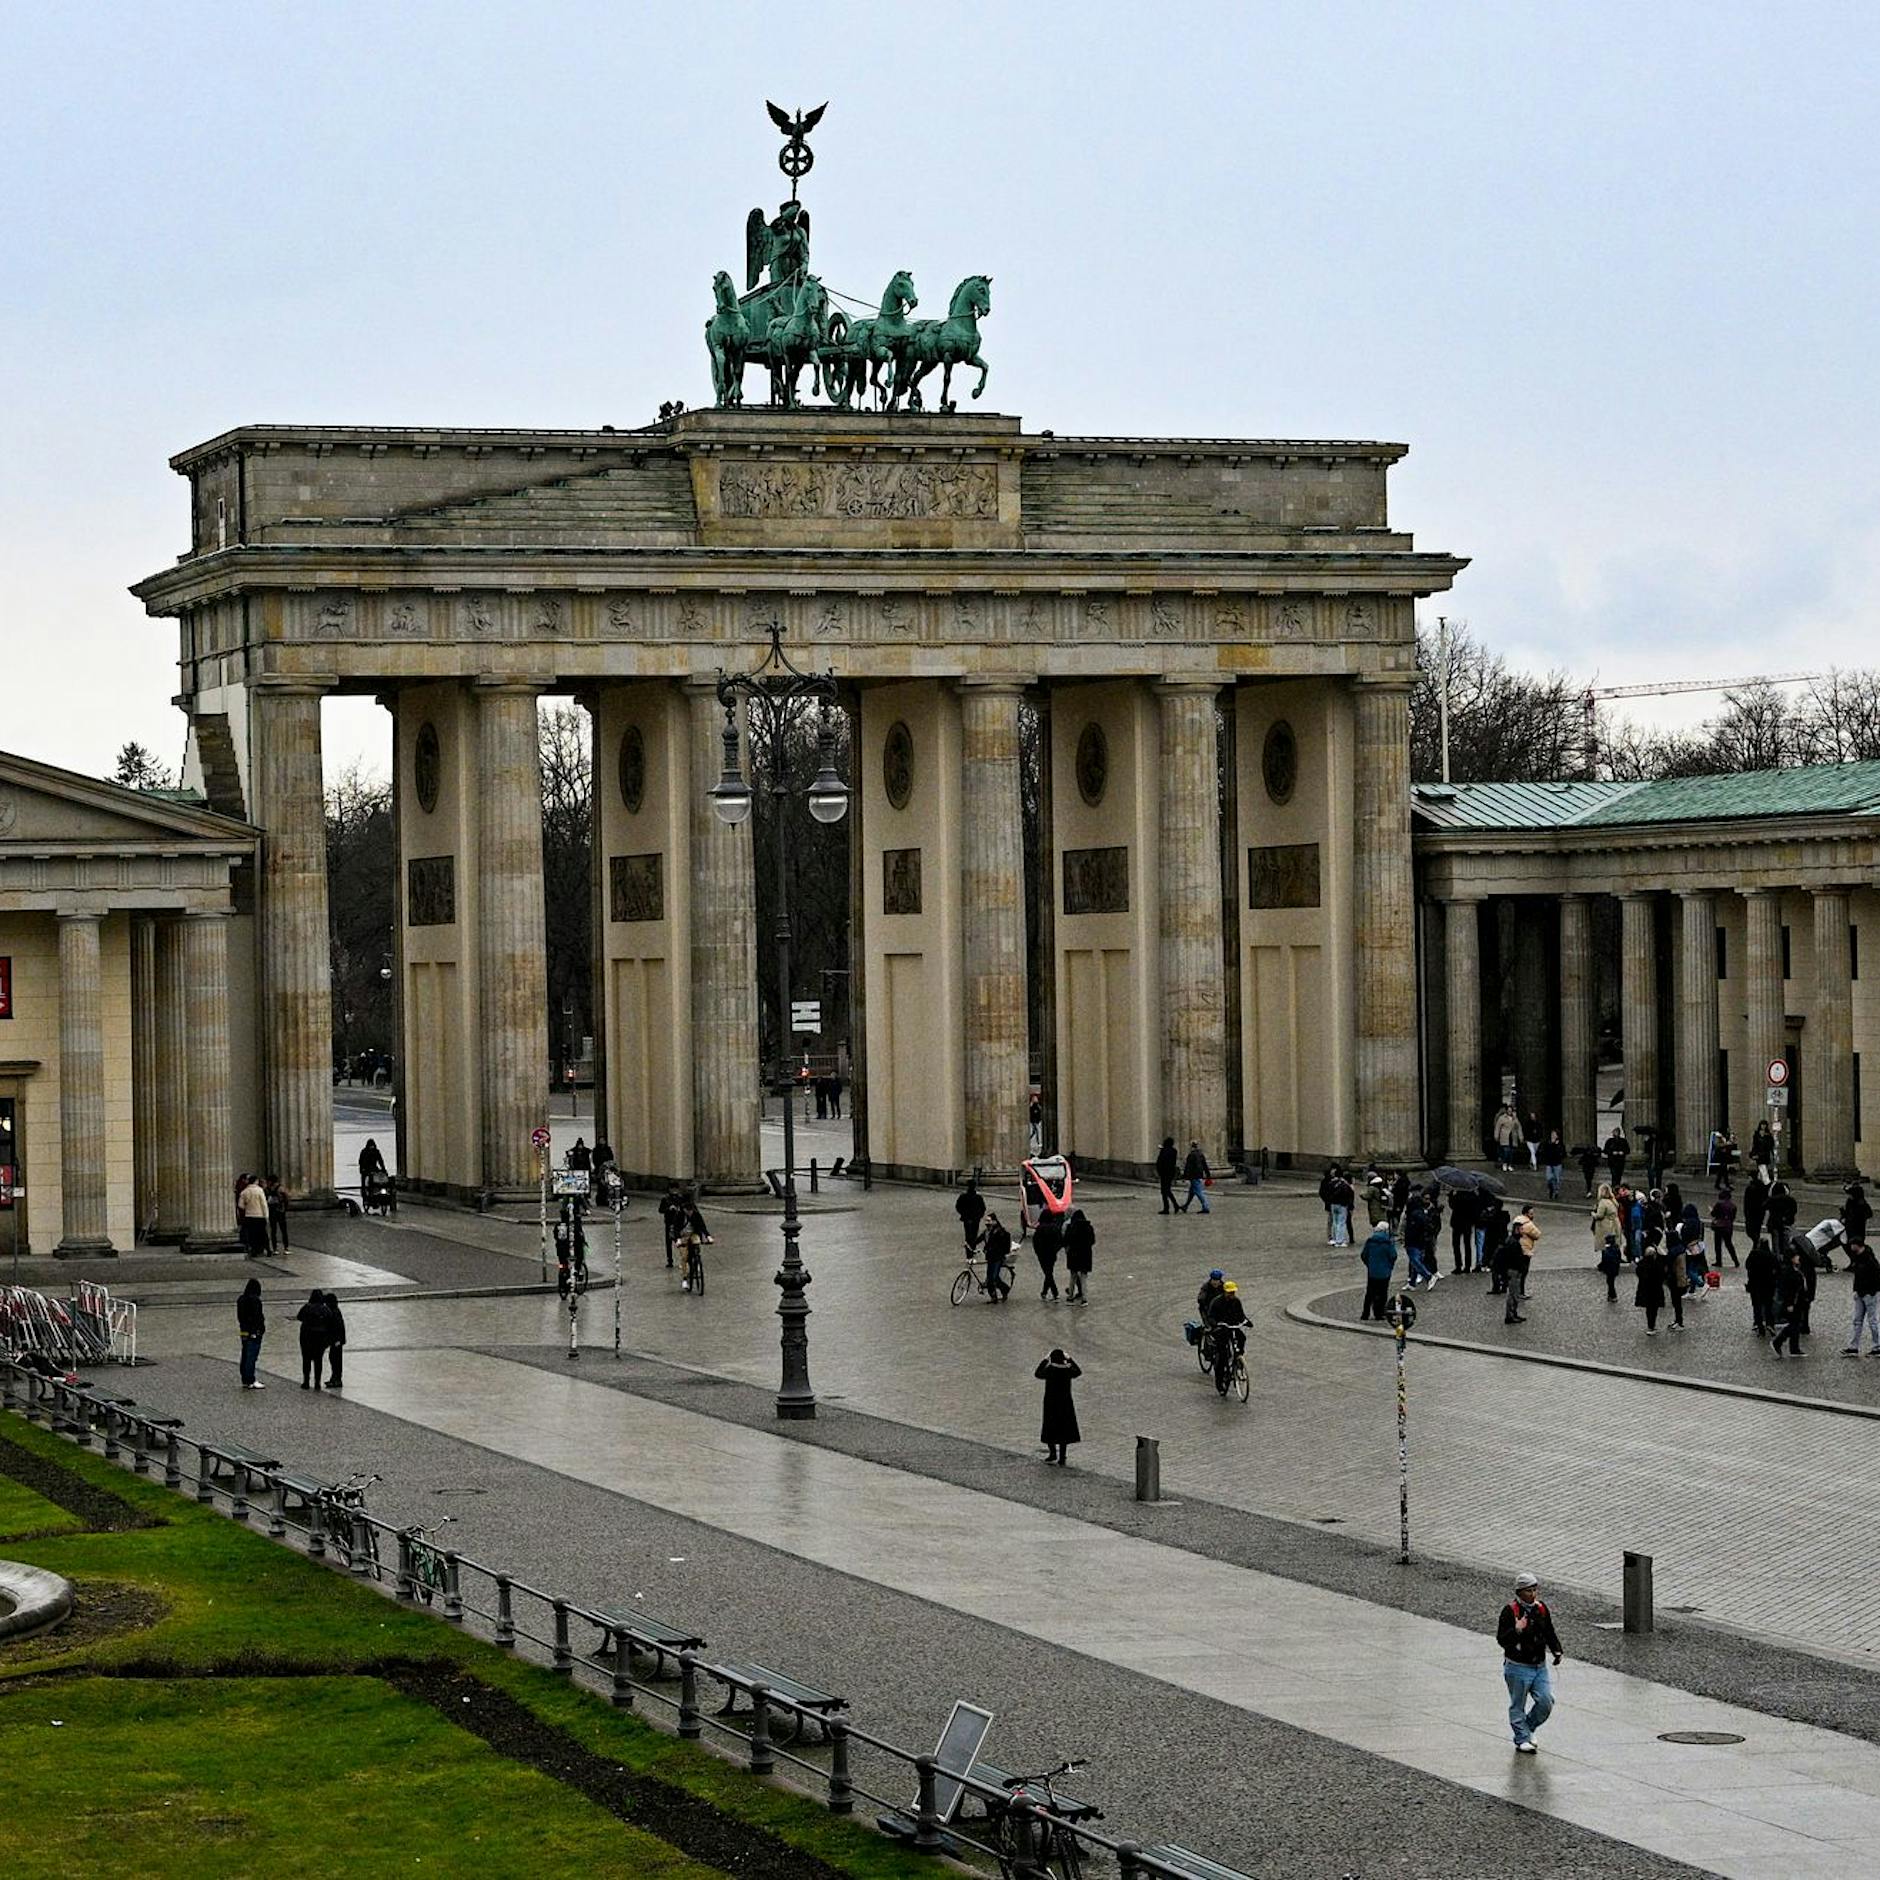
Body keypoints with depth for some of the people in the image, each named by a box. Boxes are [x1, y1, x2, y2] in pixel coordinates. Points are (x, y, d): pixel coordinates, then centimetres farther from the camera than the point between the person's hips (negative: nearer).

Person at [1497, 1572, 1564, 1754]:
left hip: (1540, 1666, 5)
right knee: (1518, 1706, 4)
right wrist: (1516, 1630, -33)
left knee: (1546, 1701, -2)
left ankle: (1528, 1727, 22)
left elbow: (1550, 1634, 17)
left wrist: (1557, 1652, 3)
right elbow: (1501, 1640, -16)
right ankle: (1522, 1739, 17)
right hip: (1518, 1668, -5)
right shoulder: (1510, 1611, -13)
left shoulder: (1541, 1608, 5)